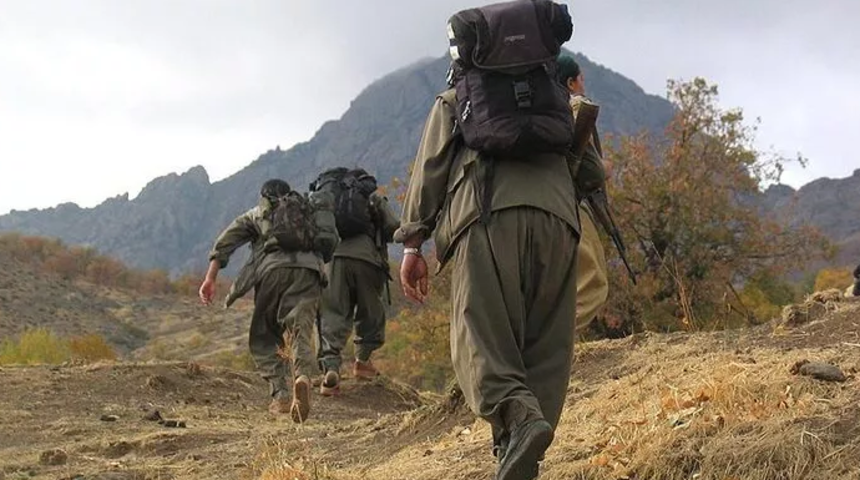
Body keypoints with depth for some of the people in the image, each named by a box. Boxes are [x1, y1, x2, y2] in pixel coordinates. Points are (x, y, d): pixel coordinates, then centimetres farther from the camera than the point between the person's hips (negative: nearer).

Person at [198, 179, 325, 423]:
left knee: (263, 339, 12)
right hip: (308, 271, 1)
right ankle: (303, 376, -39)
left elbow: (227, 240, 13)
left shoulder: (256, 215, 29)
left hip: (273, 270, -1)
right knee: (300, 335, -8)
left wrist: (210, 278, 5)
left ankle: (281, 394, -5)